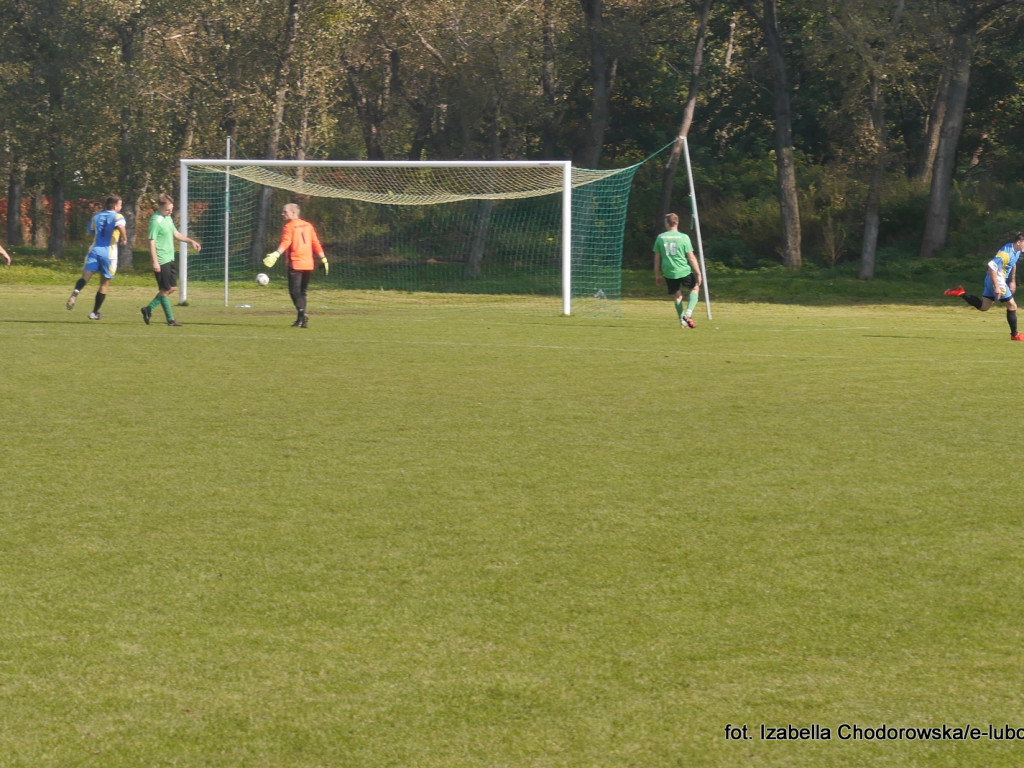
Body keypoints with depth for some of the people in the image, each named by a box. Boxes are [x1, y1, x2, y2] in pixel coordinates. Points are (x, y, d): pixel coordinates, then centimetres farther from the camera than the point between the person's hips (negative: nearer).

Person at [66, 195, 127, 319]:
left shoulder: (97, 216, 16)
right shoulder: (117, 216, 0)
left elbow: (91, 231, 28)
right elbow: (120, 227, -22)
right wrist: (124, 238, -6)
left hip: (95, 250, 3)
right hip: (109, 253, -3)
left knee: (85, 276, -12)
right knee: (104, 284, 10)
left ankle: (76, 292, -46)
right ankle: (94, 312, 15)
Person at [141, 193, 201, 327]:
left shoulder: (168, 218, 13)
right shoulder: (156, 220, -15)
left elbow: (175, 234, 27)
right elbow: (152, 242, -18)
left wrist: (190, 241, 17)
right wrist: (155, 262, -22)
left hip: (169, 259, 9)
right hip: (161, 261, -9)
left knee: (172, 288, 11)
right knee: (165, 290, -3)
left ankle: (149, 309, 18)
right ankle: (170, 319, 3)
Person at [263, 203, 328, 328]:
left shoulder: (289, 226, -4)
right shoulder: (308, 225, 14)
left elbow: (285, 242, -20)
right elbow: (316, 244, 14)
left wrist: (276, 254, -32)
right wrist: (323, 259, 18)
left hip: (295, 264, -6)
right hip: (309, 265, 6)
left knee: (295, 291, -7)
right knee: (302, 292, 14)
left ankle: (302, 313, -28)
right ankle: (301, 319, 9)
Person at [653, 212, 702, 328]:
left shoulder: (660, 238, 1)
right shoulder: (684, 237, -7)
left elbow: (657, 258, 6)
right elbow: (691, 257, -6)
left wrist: (657, 275, 16)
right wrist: (698, 273, 2)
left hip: (668, 272, 3)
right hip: (684, 271, -2)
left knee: (678, 295, 17)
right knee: (694, 288, 18)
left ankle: (682, 321, 12)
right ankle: (688, 314, 0)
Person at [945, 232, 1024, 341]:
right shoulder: (1006, 253, -26)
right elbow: (992, 267, -31)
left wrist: (1012, 281, 26)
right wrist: (996, 287, -30)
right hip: (997, 281, -10)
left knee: (983, 307, 11)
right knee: (1012, 306, 0)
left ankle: (961, 293, 8)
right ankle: (1015, 335, 12)